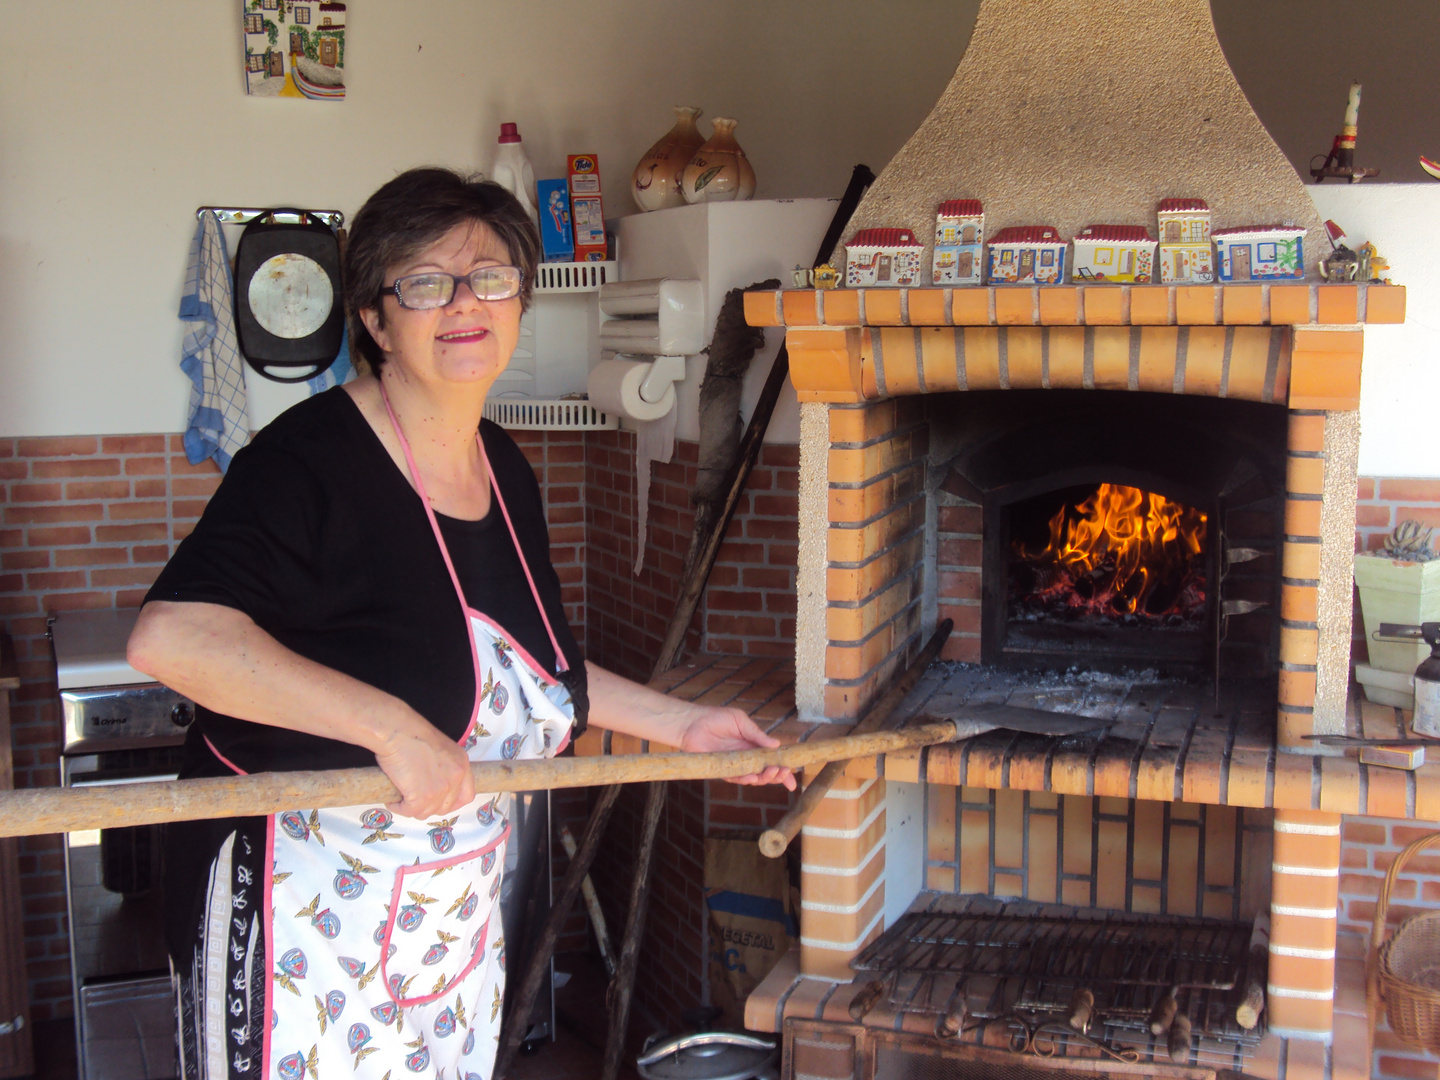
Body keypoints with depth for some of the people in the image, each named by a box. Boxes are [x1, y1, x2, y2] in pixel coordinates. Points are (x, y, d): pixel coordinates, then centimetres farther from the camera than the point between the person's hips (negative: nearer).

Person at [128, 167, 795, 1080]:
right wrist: (393, 727, -34)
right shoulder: (312, 460, -20)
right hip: (303, 913, -7)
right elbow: (173, 635, -34)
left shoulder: (506, 473, 6)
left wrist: (682, 723, 15)